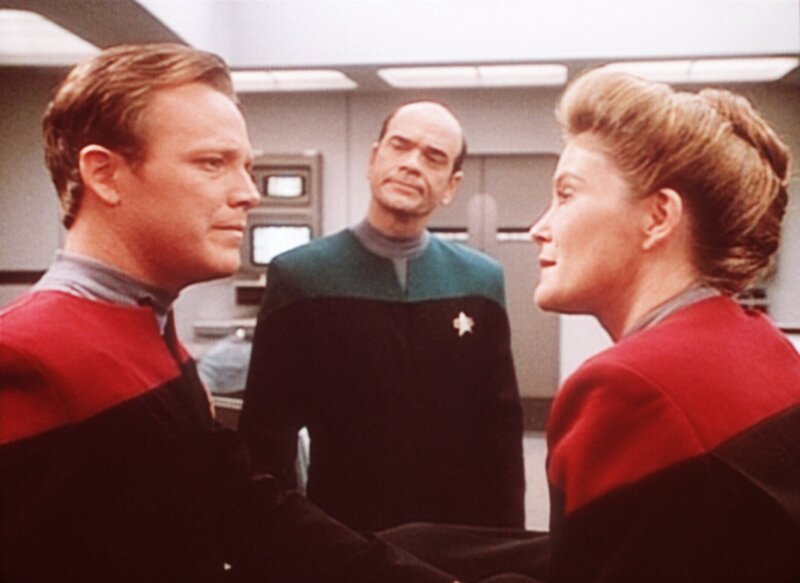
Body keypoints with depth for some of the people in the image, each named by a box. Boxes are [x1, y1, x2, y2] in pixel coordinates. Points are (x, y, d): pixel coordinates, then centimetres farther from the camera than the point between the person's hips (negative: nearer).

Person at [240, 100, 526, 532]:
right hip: (342, 534, -2)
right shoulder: (298, 277, -8)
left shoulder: (482, 282, -1)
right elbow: (266, 433, -5)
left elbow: (502, 427, 3)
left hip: (460, 536, 2)